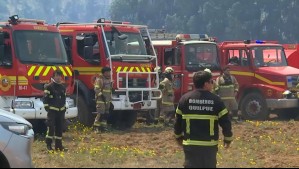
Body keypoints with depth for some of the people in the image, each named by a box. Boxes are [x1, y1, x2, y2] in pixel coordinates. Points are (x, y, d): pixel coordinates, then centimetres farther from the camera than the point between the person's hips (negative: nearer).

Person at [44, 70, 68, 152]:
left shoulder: (63, 87, 14)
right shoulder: (49, 86, -5)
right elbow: (45, 98, -8)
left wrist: (64, 108, 19)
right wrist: (46, 107, -14)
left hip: (61, 110, 6)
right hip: (52, 110, -6)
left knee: (59, 128, 8)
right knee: (51, 126, -13)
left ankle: (58, 145, 14)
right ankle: (48, 144, -8)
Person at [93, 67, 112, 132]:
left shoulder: (109, 80, 18)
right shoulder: (99, 79, -9)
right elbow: (96, 89, -16)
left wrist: (110, 99, 22)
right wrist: (101, 95, -23)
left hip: (107, 100, 8)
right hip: (100, 100, -8)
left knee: (106, 114, 7)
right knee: (100, 114, -13)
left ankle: (103, 126, 12)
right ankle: (96, 126, -8)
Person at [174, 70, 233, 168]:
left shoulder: (185, 99, 0)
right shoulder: (215, 100, -6)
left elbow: (178, 121, 7)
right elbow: (225, 122, -4)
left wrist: (178, 137, 23)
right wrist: (228, 138, 12)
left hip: (190, 144, 1)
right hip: (210, 145, -1)